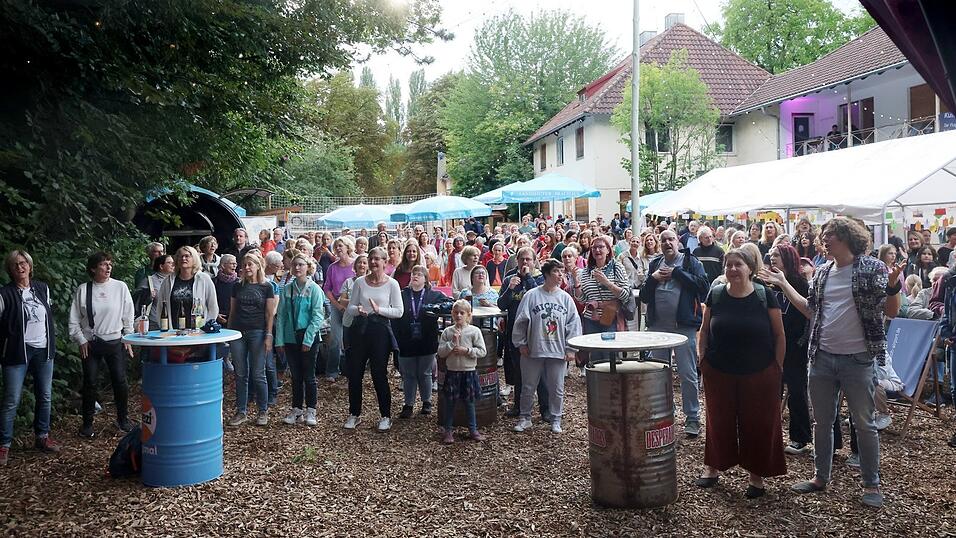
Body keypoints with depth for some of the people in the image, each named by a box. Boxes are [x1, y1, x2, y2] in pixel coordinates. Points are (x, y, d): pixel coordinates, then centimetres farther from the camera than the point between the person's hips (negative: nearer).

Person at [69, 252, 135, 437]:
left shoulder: (120, 287, -3)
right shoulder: (82, 290, -3)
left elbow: (128, 316, 3)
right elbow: (74, 319, 4)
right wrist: (81, 340, -1)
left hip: (115, 341, 0)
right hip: (90, 344, 0)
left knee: (120, 381, 3)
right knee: (90, 383, 5)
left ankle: (122, 419, 20)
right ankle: (87, 423, 18)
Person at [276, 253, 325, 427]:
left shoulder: (314, 289, -7)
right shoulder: (287, 289, 4)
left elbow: (317, 316, -10)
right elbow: (281, 315, 5)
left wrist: (308, 339, -16)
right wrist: (279, 340, -1)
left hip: (309, 338, -3)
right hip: (291, 338, 3)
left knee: (309, 376, 3)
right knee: (296, 376, 12)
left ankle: (310, 411, 13)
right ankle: (296, 409, 21)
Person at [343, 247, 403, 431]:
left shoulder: (392, 284, -3)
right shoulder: (360, 282, 3)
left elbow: (399, 311, -5)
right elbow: (350, 307, 6)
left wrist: (379, 309, -18)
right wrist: (358, 310, -16)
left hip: (380, 330, -3)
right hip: (359, 329, 3)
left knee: (379, 375, 2)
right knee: (354, 374, 6)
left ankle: (386, 416, 16)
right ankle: (354, 414, 22)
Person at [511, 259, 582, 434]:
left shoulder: (565, 298, 2)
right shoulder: (531, 296, -5)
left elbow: (574, 324, 3)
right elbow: (521, 321, -1)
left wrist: (570, 348, 0)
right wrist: (521, 343, -1)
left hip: (558, 351, 2)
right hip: (533, 350, -1)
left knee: (557, 389, 8)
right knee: (528, 387, 9)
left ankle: (556, 420, 23)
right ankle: (525, 418, 24)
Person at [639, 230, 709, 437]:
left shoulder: (690, 262, -1)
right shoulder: (654, 265, 12)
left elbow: (703, 286, -15)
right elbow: (644, 297, 11)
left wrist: (676, 272, -14)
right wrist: (653, 278, -7)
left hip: (684, 326, -5)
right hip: (657, 326, 5)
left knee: (688, 374, -1)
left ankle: (692, 418, 9)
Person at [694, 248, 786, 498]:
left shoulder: (765, 296, -8)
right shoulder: (716, 294, -2)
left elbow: (779, 335, -2)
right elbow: (704, 330, 8)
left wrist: (778, 366, -5)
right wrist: (702, 357, 0)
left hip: (759, 374, -2)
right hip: (719, 373, 2)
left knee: (758, 423, 7)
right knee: (719, 420, 13)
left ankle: (756, 475, 21)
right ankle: (713, 467, 28)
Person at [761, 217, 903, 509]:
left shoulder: (872, 268, -8)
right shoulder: (823, 272, 7)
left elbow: (891, 312, -10)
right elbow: (810, 310, 15)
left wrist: (893, 284, -28)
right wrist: (783, 284, 14)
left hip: (857, 360, -5)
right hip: (822, 358, 5)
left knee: (864, 424, 6)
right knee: (822, 422, 15)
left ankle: (871, 484, 20)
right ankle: (820, 477, 29)